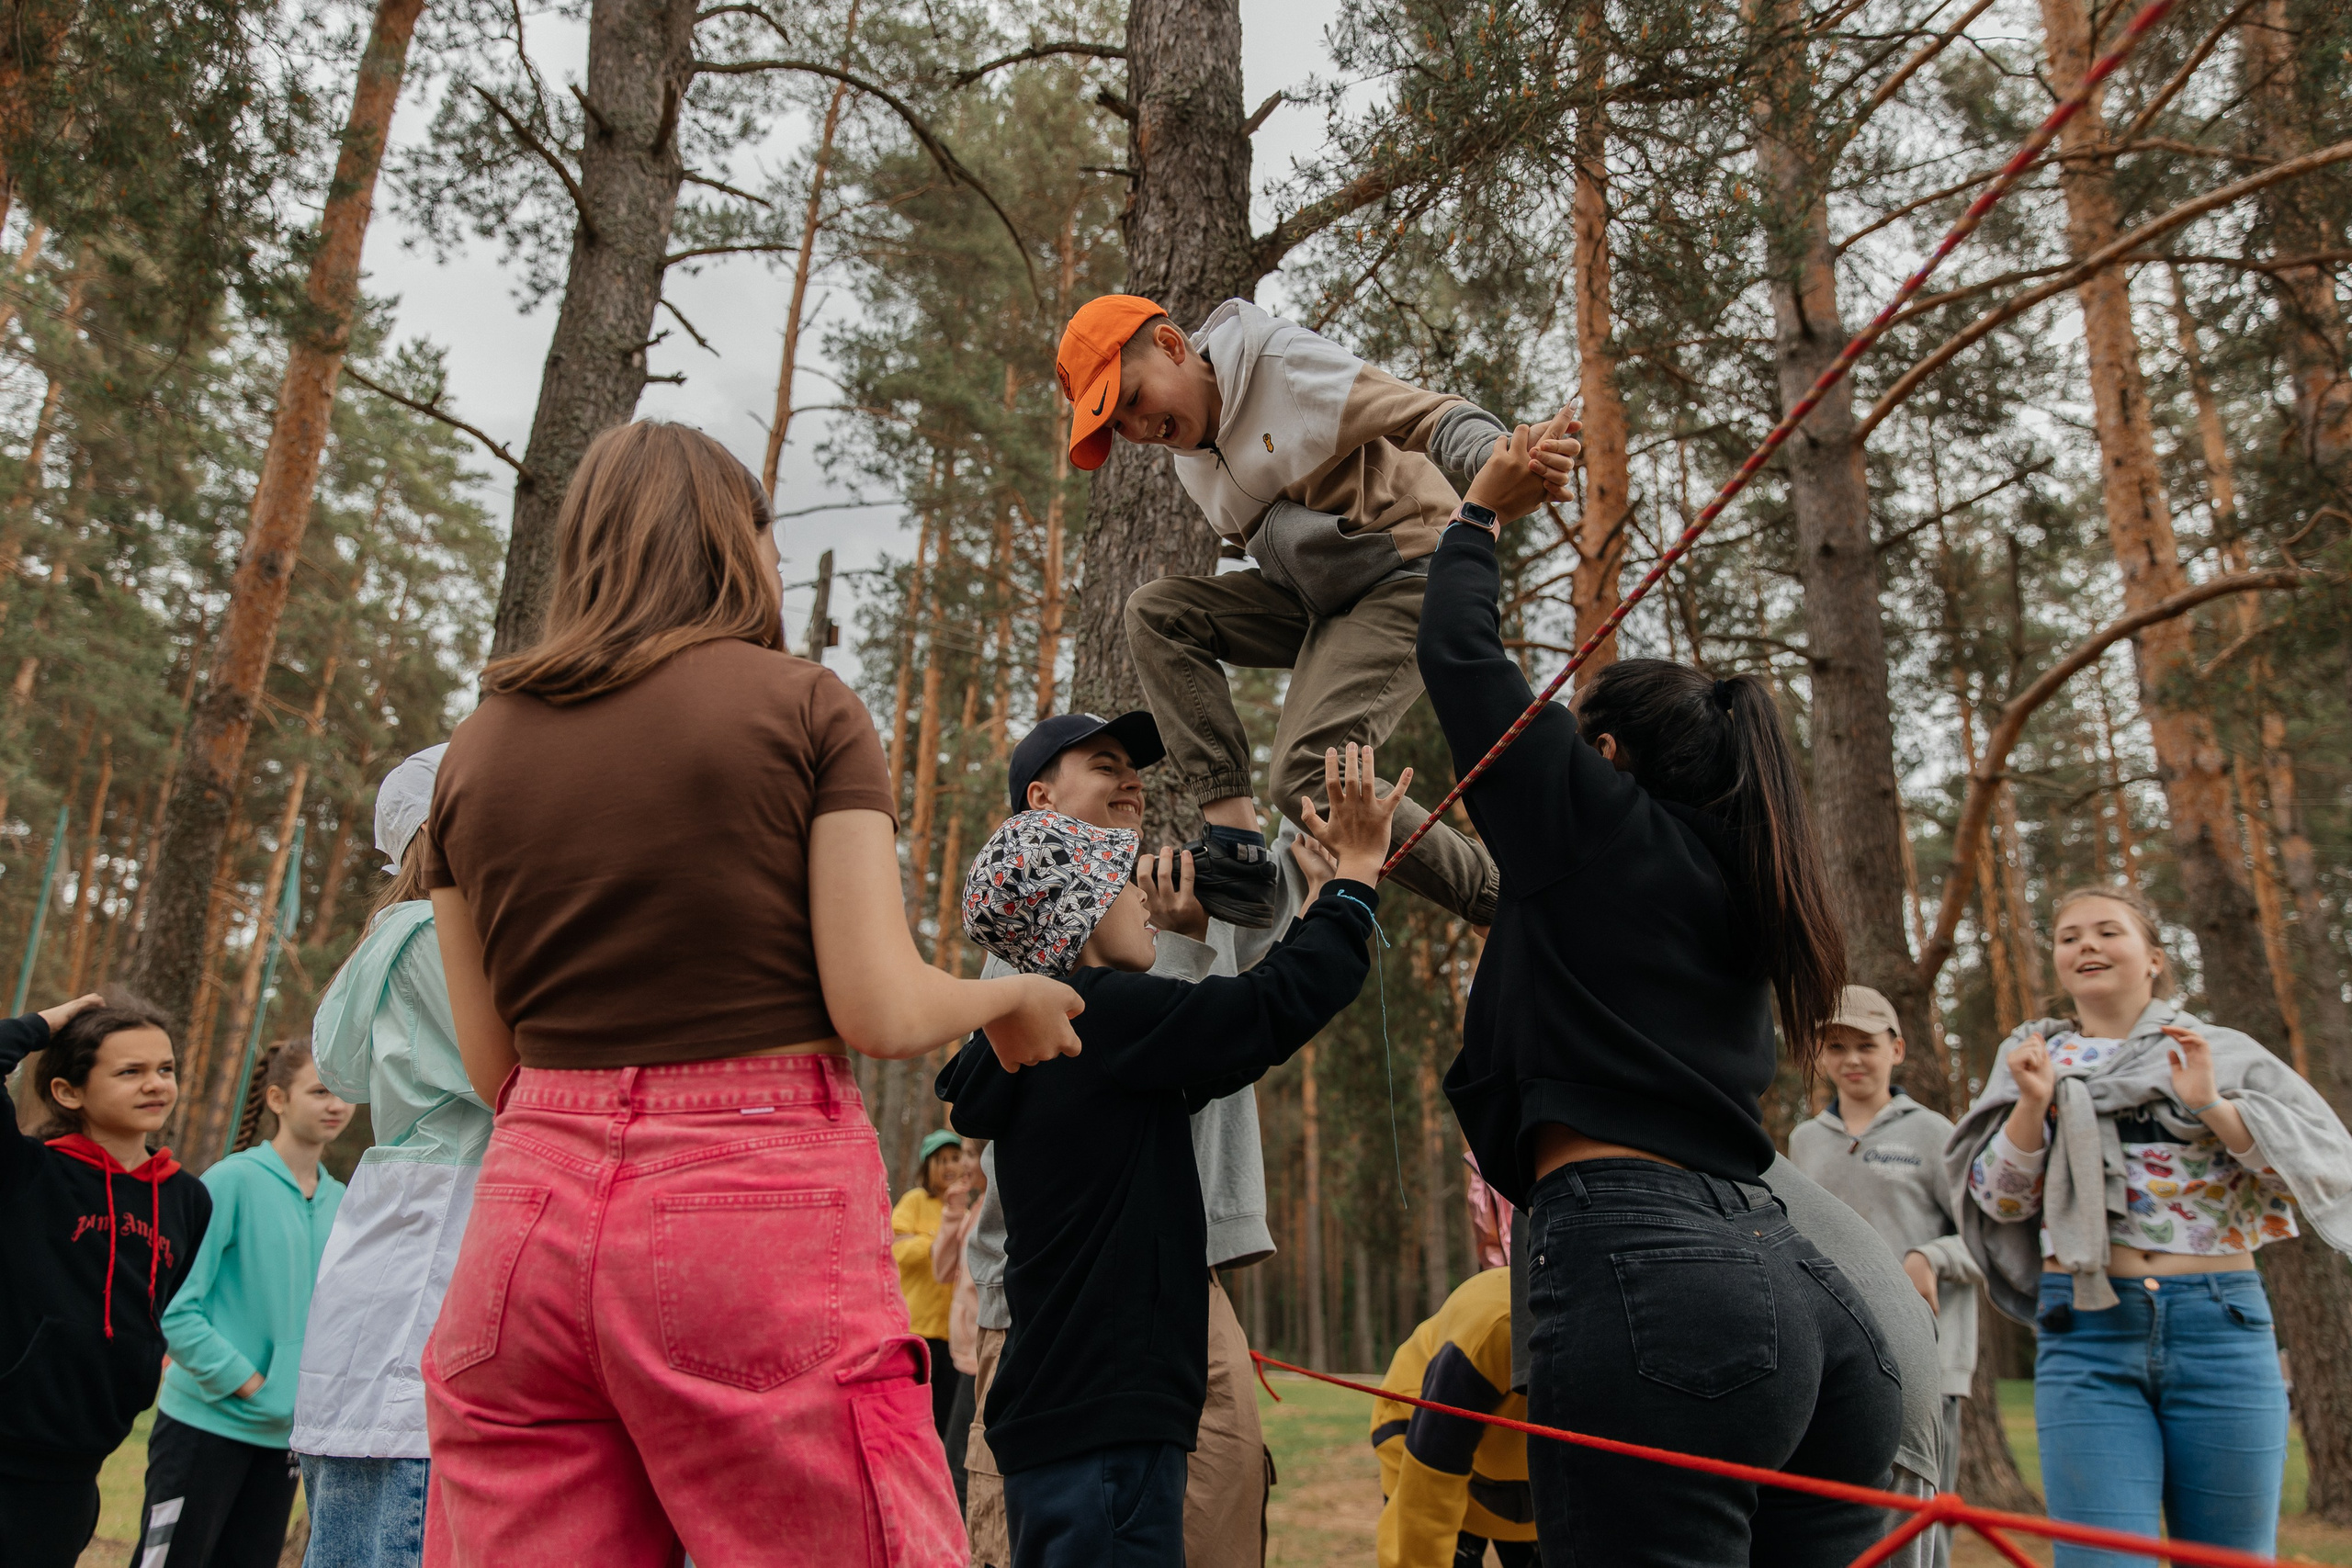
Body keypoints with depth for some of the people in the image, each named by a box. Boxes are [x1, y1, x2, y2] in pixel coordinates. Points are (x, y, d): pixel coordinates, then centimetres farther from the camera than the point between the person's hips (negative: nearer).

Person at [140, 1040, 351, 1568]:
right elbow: (175, 1308, -14)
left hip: (283, 1436, 6)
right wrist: (249, 1384, -16)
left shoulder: (340, 1203, 6)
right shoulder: (233, 1180, -12)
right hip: (206, 1423, -6)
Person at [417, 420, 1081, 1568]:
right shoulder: (802, 705, -2)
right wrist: (1012, 996, 10)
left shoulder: (475, 746, 10)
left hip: (529, 1219, 5)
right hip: (761, 1210, -4)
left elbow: (492, 1066, 12)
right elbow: (883, 1013, -9)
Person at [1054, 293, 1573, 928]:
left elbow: (1431, 416, -23)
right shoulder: (1190, 455, 10)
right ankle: (1235, 842, -18)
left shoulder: (1286, 364, -14)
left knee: (1310, 771, -24)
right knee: (1155, 610, -10)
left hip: (1409, 579, -8)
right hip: (1314, 600, 8)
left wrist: (1502, 463, -44)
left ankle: (1504, 904, -5)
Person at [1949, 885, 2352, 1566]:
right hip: (2086, 1338, 0)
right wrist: (2034, 1104, -9)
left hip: (2219, 1329, 0)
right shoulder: (2033, 1058, 12)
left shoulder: (2222, 1053, 10)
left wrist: (2211, 1105, -13)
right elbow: (2000, 1200, 6)